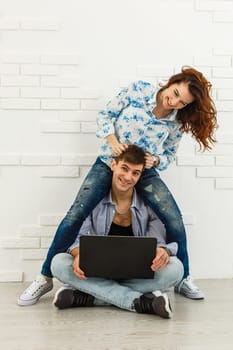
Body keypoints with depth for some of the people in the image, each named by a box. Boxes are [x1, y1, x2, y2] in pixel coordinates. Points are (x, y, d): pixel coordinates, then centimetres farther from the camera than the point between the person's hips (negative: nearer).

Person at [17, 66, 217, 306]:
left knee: (175, 223, -12)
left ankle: (183, 279, 12)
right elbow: (105, 115, -5)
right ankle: (45, 278, 5)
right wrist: (112, 141, -22)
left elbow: (170, 155, 5)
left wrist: (155, 160, -17)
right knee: (74, 217, -11)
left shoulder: (177, 122, -6)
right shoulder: (138, 90, -12)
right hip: (109, 162, -1)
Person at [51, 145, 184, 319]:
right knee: (59, 263, -27)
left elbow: (160, 241, -9)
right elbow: (78, 237, -5)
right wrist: (79, 254, -29)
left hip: (138, 276, 0)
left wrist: (163, 251, -34)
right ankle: (139, 302, -32)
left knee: (175, 267, -29)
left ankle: (84, 297, -29)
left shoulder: (148, 205, -2)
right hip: (98, 274, 0)